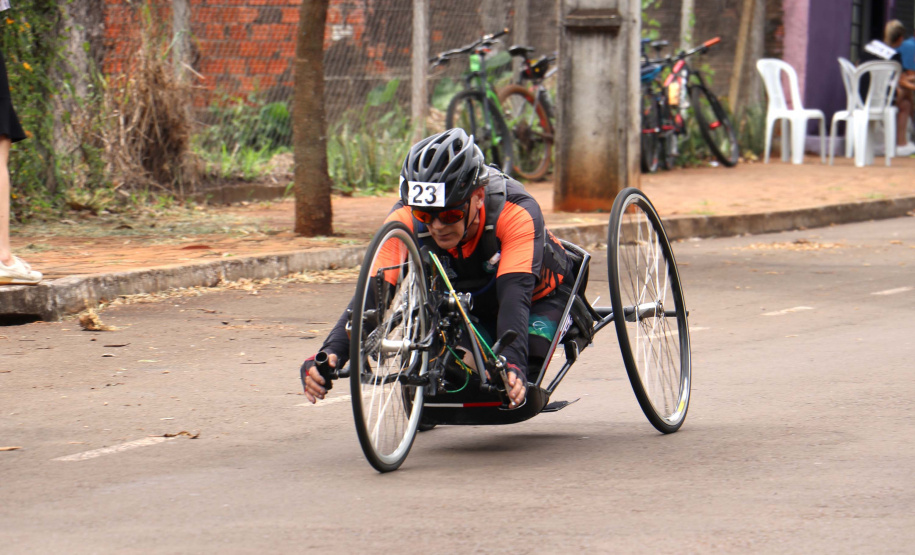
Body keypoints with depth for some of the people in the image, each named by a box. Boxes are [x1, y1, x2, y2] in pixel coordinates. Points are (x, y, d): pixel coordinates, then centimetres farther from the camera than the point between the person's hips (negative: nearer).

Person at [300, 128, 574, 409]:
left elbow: (514, 294, -49)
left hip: (536, 296, -2)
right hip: (467, 302, 2)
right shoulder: (406, 220, -31)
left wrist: (513, 363, -66)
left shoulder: (516, 213, -39)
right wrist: (330, 354, -56)